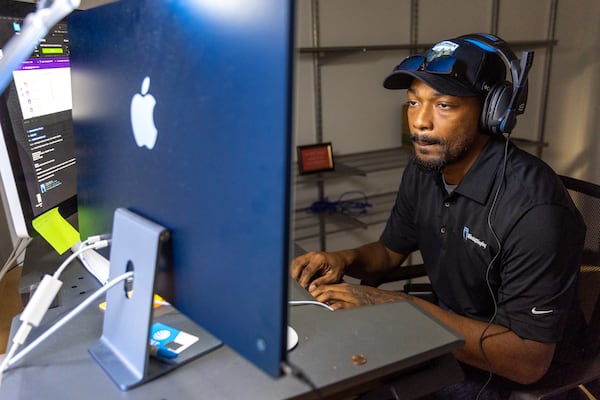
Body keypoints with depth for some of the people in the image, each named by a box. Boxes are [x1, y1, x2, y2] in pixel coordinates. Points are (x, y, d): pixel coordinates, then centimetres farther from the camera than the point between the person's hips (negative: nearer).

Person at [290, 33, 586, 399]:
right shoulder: (423, 169, -8)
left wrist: (394, 305, -33)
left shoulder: (534, 207, -31)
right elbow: (391, 250, 7)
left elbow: (528, 360, -29)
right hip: (448, 326, 6)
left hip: (506, 365, -6)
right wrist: (344, 260, -16)